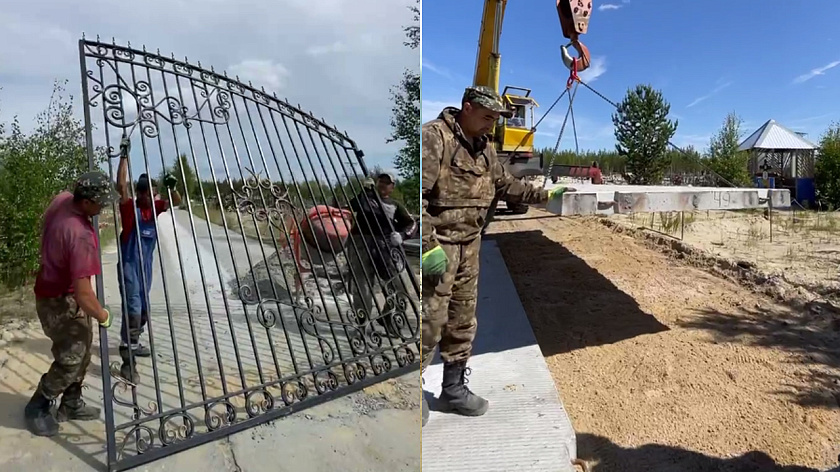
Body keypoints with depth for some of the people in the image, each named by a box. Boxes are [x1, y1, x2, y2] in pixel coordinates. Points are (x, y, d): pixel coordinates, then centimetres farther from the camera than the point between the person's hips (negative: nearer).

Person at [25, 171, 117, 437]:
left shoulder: (62, 200, -9)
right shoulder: (80, 235, -36)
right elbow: (83, 295, -35)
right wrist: (102, 316, -18)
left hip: (56, 291, 10)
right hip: (60, 303, -10)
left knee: (81, 354, 19)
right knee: (70, 361, 3)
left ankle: (71, 405, 33)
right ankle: (37, 408, 24)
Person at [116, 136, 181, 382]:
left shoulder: (154, 208, 6)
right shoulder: (130, 208, -11)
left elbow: (176, 203, 13)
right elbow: (121, 184, -22)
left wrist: (172, 187, -7)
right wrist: (124, 155, -20)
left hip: (146, 267, 7)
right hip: (130, 266, -7)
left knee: (143, 309, 18)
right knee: (133, 308, -15)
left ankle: (132, 343, 39)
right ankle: (128, 361, -14)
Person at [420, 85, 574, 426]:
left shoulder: (484, 147, 13)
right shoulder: (434, 136, -14)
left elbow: (506, 185, 25)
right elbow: (417, 194, -21)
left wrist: (544, 194, 20)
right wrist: (428, 244, -25)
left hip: (469, 244, 9)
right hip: (436, 244, -8)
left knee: (463, 321, 14)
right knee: (431, 320, -5)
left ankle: (454, 388, 28)